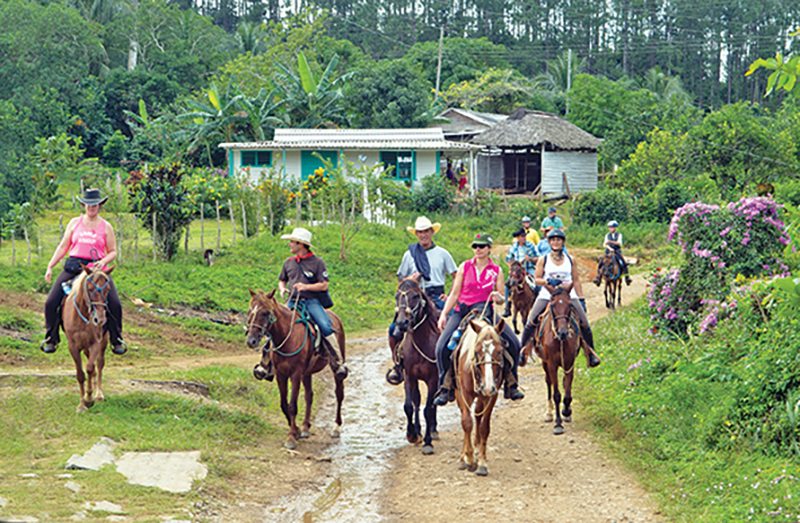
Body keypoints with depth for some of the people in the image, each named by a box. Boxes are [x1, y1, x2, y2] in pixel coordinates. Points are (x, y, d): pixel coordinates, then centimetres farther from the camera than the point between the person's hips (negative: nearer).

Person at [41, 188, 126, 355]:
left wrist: (104, 261, -13)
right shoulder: (75, 223, 11)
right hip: (73, 266, 2)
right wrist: (50, 267, 7)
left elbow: (113, 252, 8)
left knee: (115, 304, -17)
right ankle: (51, 339, 10)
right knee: (51, 303, -10)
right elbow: (63, 247, 14)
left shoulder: (106, 227, 6)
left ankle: (116, 340, 1)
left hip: (97, 268, -1)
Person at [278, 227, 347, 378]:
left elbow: (324, 285, -3)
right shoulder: (288, 262, 14)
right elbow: (282, 281, 26)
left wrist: (306, 287, -18)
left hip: (312, 302, -4)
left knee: (325, 327, -26)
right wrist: (282, 289, 2)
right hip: (293, 302, 4)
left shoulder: (317, 262, 0)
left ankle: (339, 362, -17)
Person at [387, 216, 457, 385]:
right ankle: (398, 364, 8)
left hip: (436, 297, -1)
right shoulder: (410, 254, 10)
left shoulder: (442, 253, 7)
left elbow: (456, 276, 10)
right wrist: (410, 279, -2)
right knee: (394, 330, -15)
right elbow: (400, 278, 19)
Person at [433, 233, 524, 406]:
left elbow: (501, 299, 8)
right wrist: (443, 314, -3)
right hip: (462, 311, 0)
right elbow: (454, 294, 6)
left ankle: (511, 385, 0)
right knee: (442, 346, -20)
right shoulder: (465, 267, 5)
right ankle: (445, 387, -3)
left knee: (513, 342, -17)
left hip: (486, 312, 0)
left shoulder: (496, 271, 6)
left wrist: (498, 297, -16)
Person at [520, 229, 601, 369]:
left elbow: (576, 280, 13)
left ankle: (590, 353, 4)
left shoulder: (570, 260, 9)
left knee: (584, 324, -12)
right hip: (547, 296, -1)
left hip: (569, 296, 1)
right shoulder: (543, 260, 5)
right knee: (531, 323, -13)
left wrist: (581, 299, 8)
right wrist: (548, 281, -17)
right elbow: (537, 279, 4)